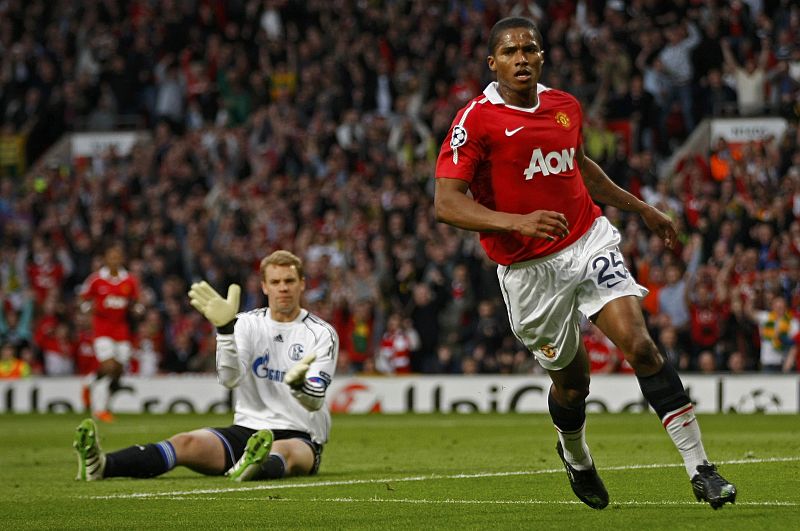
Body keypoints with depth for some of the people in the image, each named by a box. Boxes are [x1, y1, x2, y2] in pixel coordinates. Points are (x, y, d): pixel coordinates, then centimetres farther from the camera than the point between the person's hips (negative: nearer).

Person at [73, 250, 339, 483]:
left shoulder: (322, 333, 1)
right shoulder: (248, 323, 9)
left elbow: (315, 401, -11)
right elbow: (229, 378, -8)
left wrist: (298, 383, -35)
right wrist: (225, 328, -23)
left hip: (300, 436, -3)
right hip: (247, 429, 3)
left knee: (285, 451, -40)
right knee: (188, 443, -23)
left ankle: (253, 468, -77)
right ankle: (100, 465, -46)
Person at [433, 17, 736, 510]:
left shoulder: (565, 106, 7)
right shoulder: (476, 120, -12)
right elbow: (447, 204, -19)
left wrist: (642, 208, 31)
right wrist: (518, 222, -32)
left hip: (589, 242, 3)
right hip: (530, 270, -3)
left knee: (638, 343, -16)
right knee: (572, 380, 8)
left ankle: (699, 467, -15)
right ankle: (576, 456, 44)